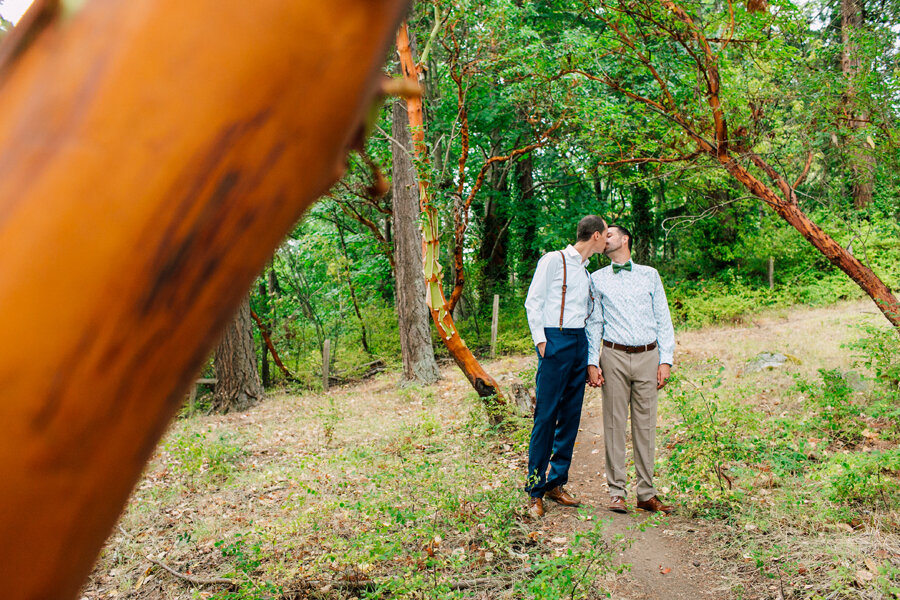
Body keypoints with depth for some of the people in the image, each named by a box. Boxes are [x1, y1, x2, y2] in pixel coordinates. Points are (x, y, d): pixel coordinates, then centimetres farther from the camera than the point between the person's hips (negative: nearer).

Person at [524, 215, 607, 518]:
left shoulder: (587, 273, 20)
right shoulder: (553, 260, 0)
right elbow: (533, 302, -4)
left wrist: (593, 359, 13)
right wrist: (541, 341, -12)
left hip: (580, 343, 7)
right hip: (556, 340, -7)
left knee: (571, 416, 7)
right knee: (546, 416, -8)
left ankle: (556, 484, 18)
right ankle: (535, 491, 0)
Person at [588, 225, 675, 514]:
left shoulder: (649, 275, 14)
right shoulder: (597, 279, 12)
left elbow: (663, 320, 11)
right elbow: (594, 323, 9)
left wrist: (666, 360, 1)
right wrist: (591, 363, -1)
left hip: (648, 357, 1)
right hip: (614, 357, -1)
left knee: (646, 425, 4)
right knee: (614, 424, -2)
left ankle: (646, 494, 11)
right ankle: (617, 492, 5)